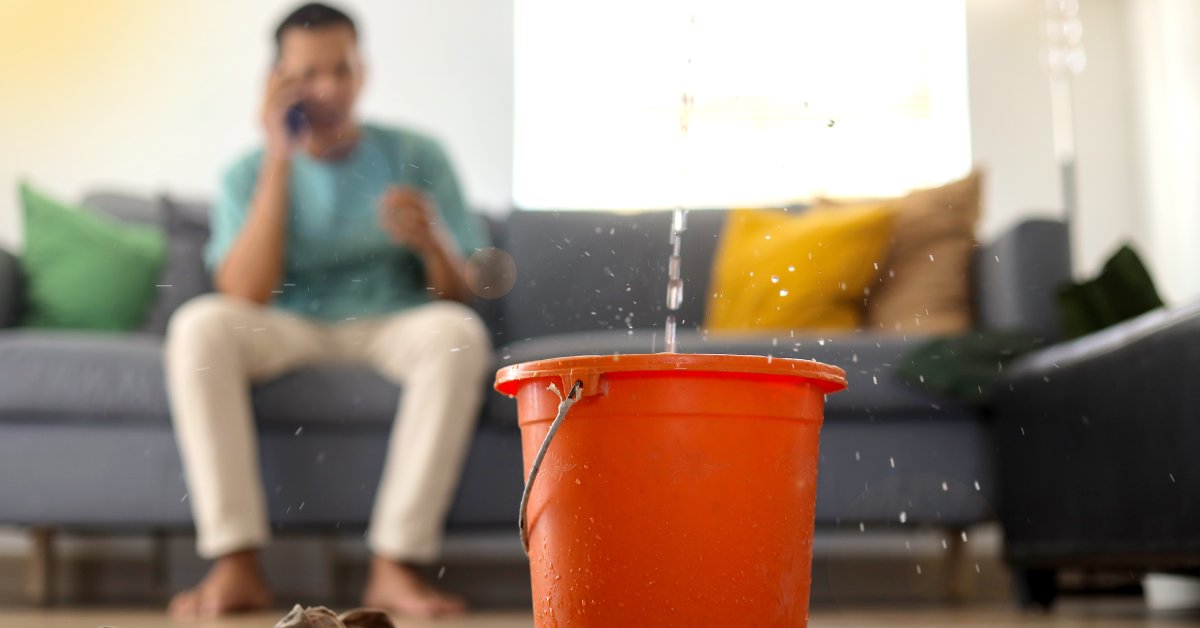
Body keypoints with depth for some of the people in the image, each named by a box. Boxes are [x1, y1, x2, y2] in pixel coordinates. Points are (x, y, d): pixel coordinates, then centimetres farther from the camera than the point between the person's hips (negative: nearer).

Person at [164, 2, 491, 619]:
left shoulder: (417, 156, 3)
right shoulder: (249, 174, 3)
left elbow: (460, 294, 0)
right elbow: (245, 297, -14)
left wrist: (430, 241, -24)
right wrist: (280, 161, -15)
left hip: (394, 327, 0)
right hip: (290, 334, 1)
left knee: (459, 333, -34)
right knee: (198, 324, -30)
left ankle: (394, 566, -32)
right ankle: (237, 563, -30)